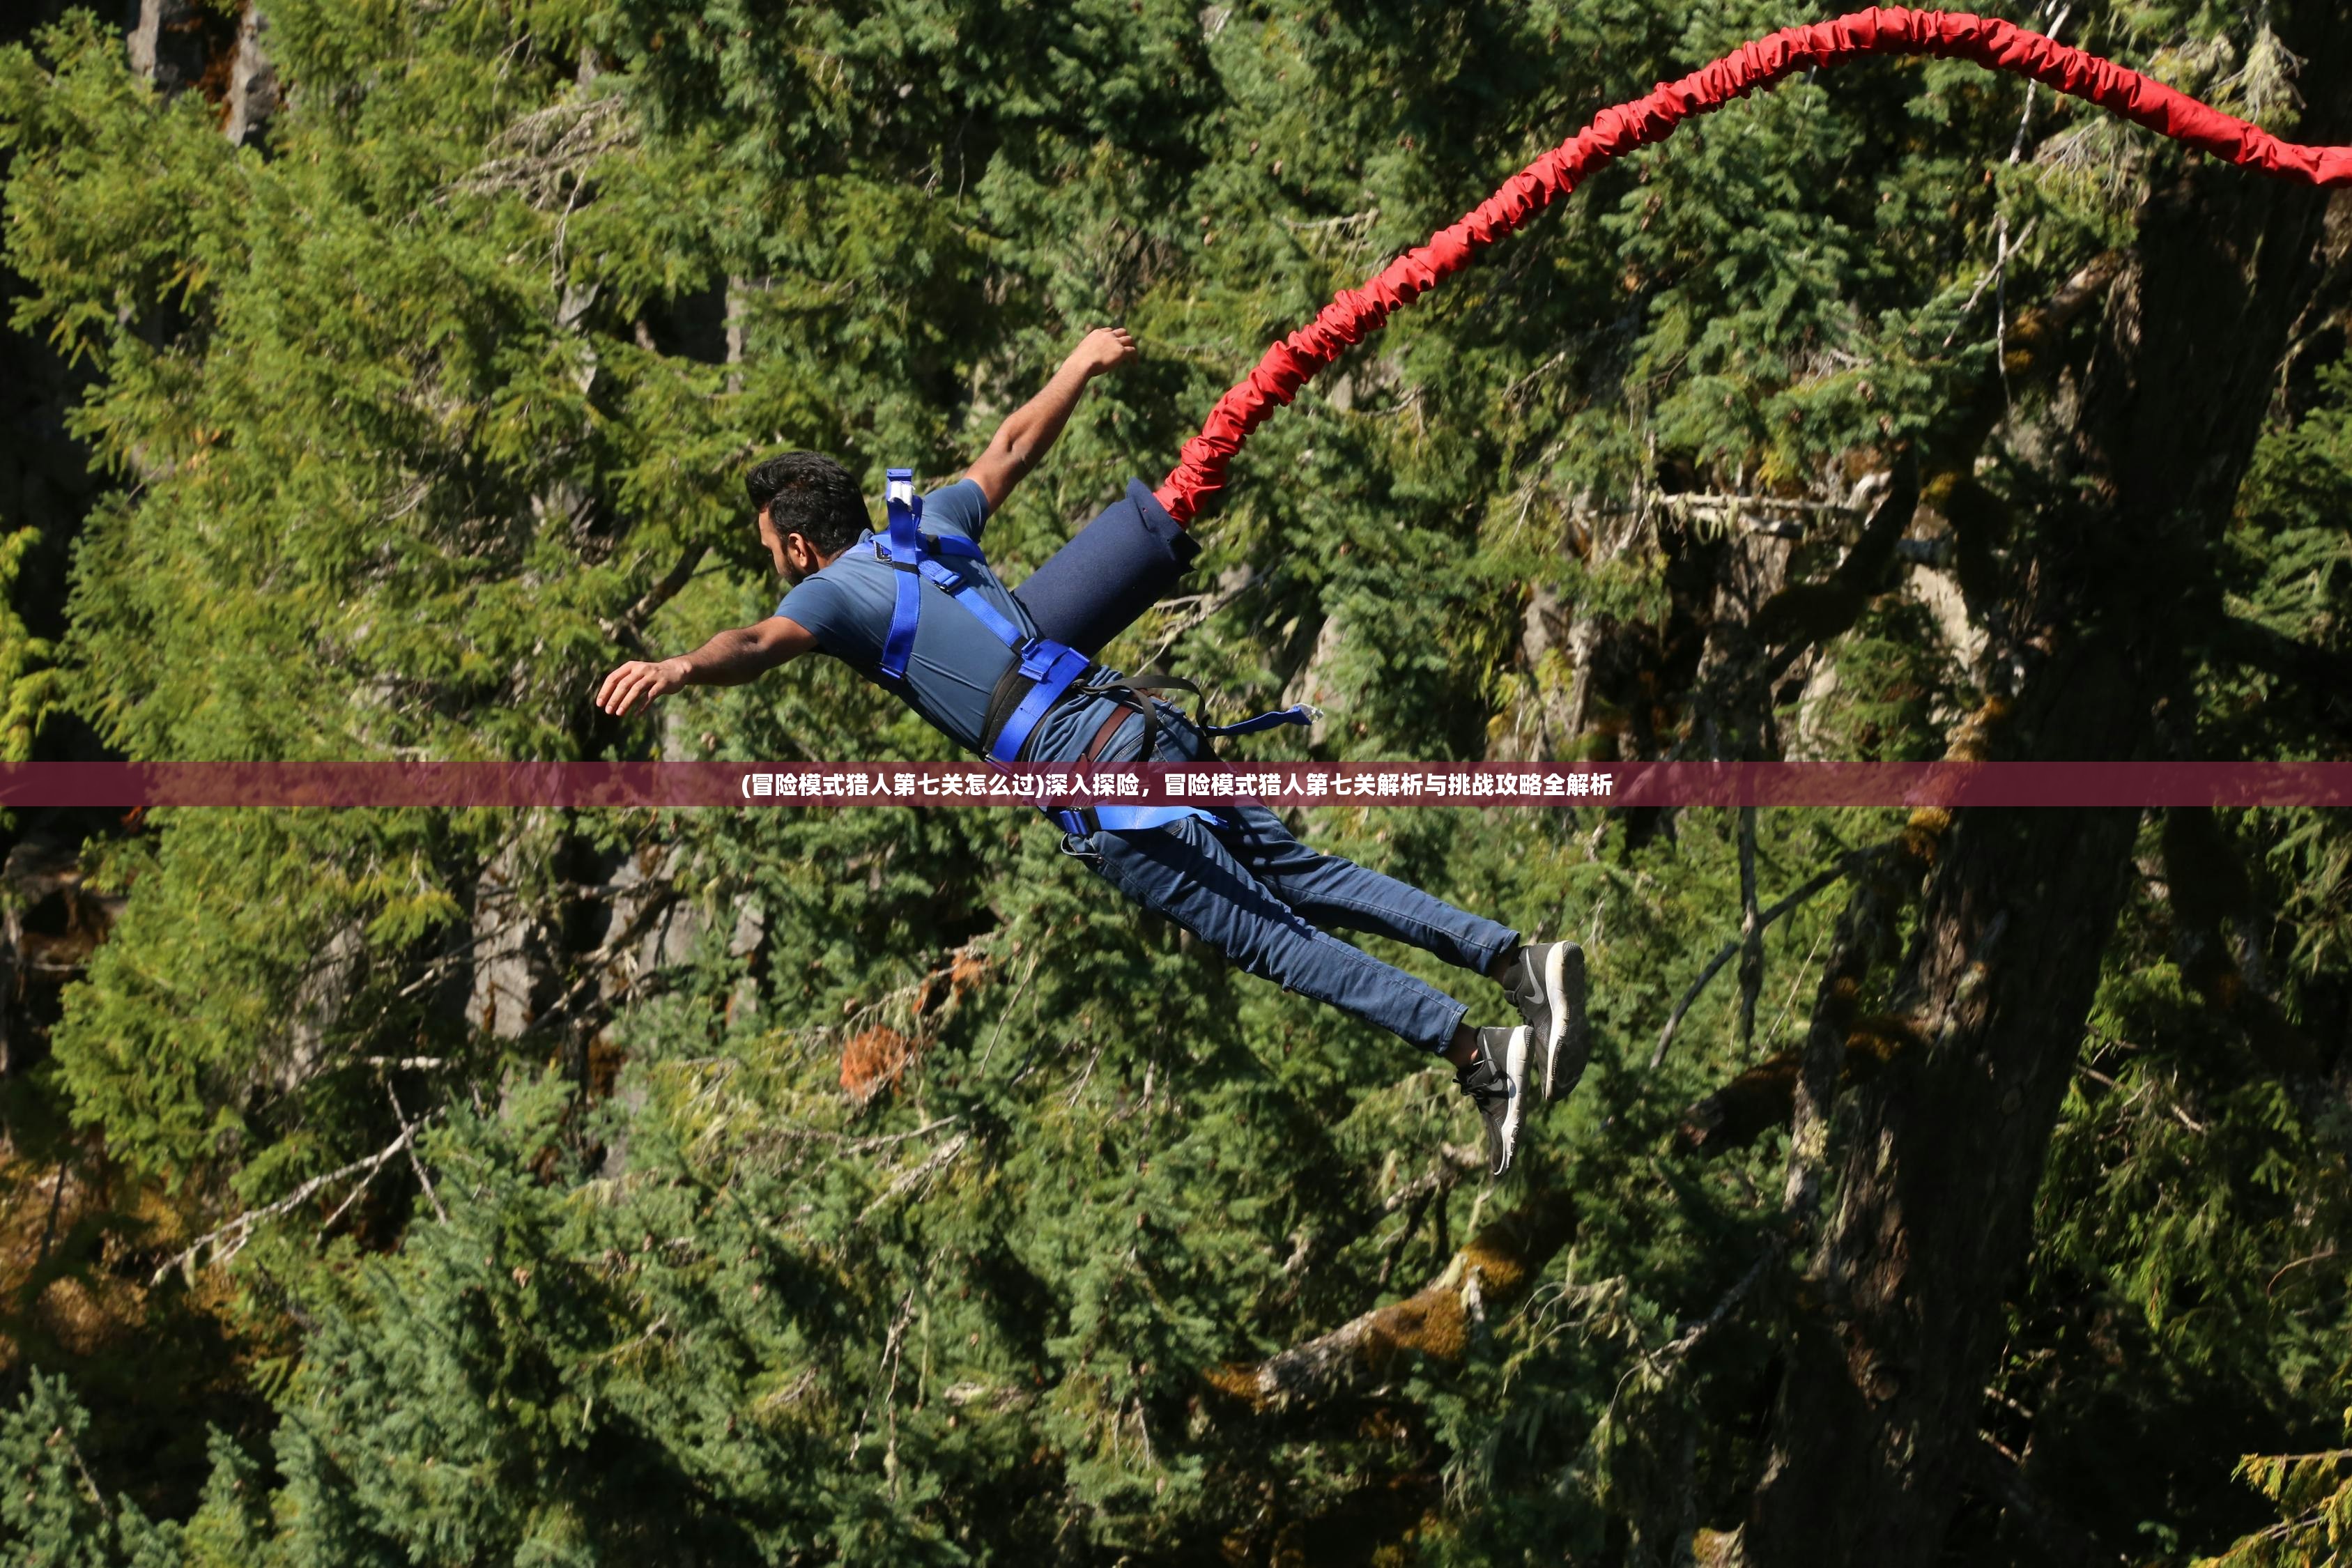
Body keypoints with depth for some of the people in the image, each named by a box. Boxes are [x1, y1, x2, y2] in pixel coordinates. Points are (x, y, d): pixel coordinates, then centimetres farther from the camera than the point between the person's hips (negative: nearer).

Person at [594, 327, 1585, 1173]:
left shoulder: (835, 591, 1)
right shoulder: (931, 531, 22)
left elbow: (763, 643, -21)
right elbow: (1012, 449, 38)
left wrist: (680, 668, -40)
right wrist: (1081, 367, 54)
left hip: (1098, 785, -8)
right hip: (1148, 725, 8)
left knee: (1270, 937, -7)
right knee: (1306, 879, 12)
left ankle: (1478, 1052, -14)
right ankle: (1513, 956, 3)